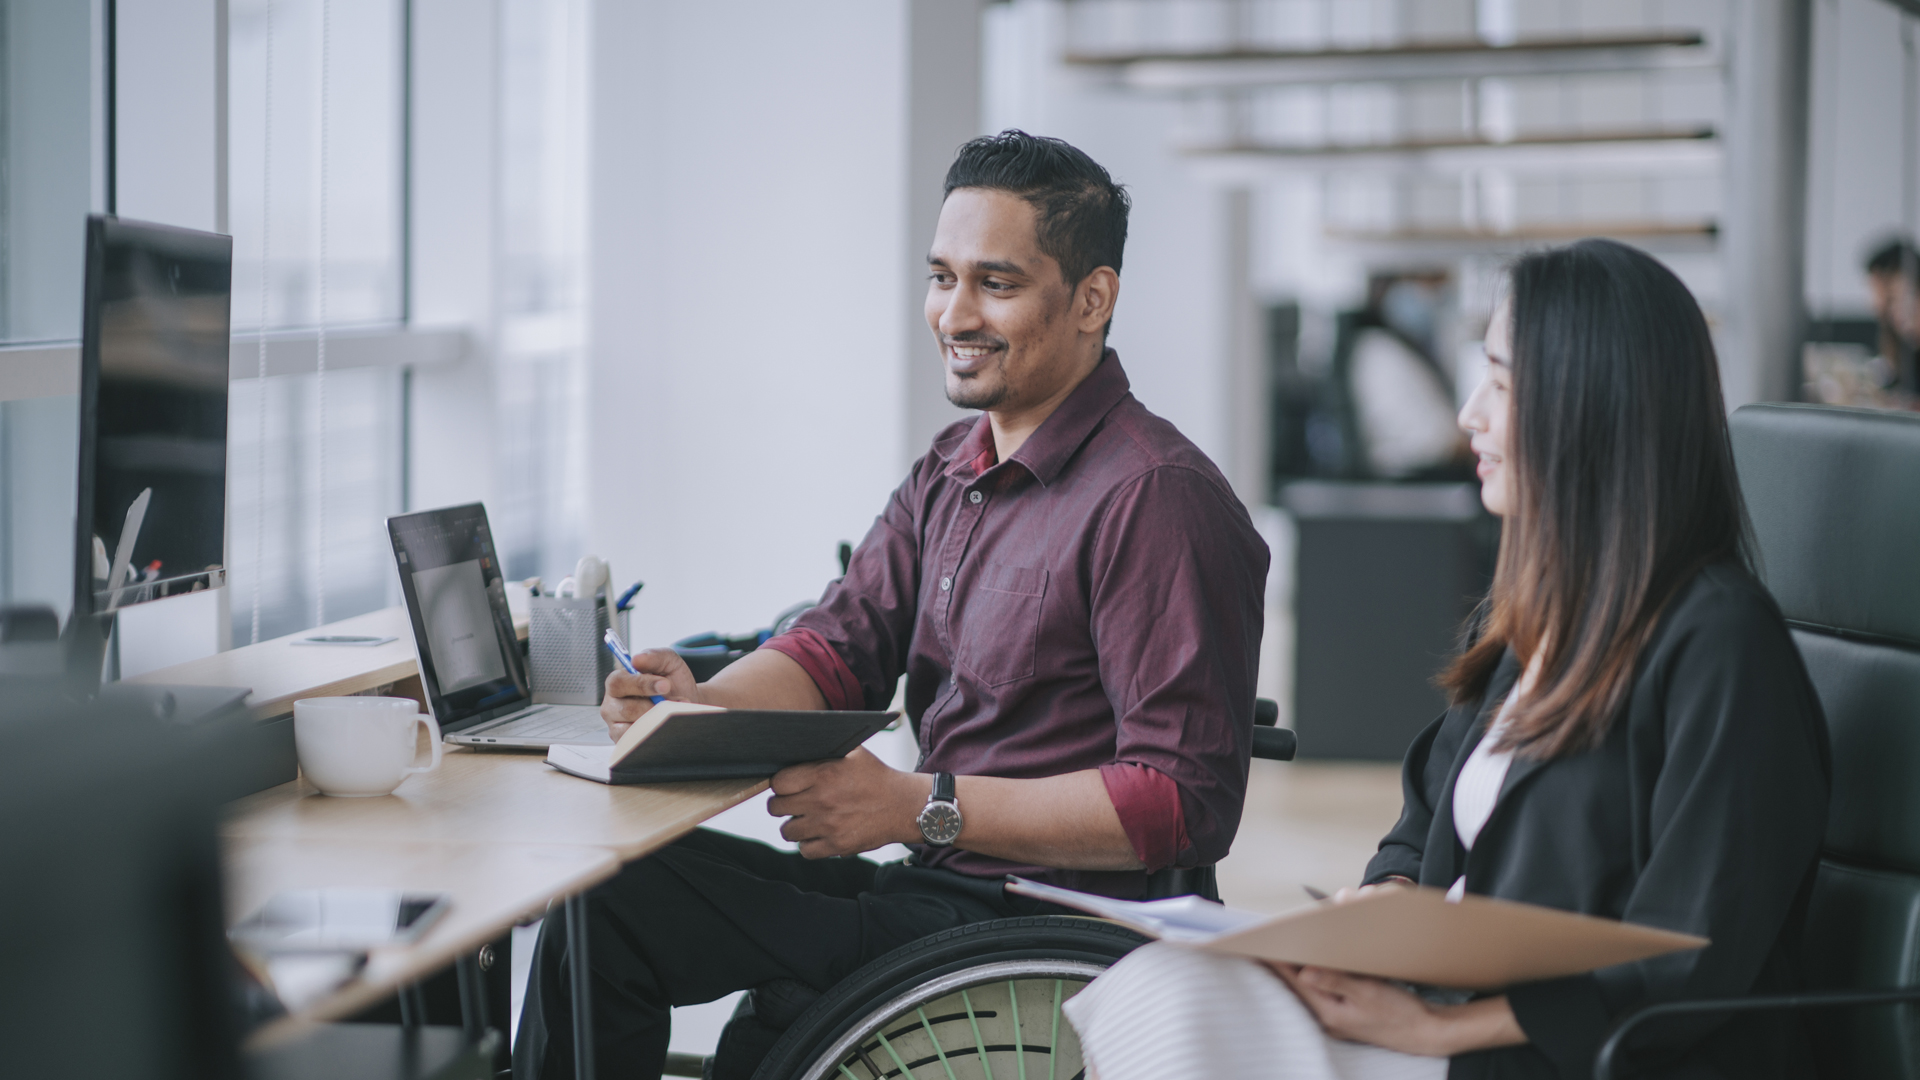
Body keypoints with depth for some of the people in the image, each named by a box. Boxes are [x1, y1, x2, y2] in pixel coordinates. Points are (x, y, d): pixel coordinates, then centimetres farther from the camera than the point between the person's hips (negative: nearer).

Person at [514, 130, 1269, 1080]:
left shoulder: (1157, 500, -16)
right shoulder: (950, 473, 15)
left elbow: (1185, 802, -21)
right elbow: (840, 647, 13)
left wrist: (922, 808, -23)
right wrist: (701, 707, -10)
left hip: (1049, 923, -8)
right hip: (932, 884, 9)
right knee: (607, 888, -3)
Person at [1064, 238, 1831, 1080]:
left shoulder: (1719, 644, -13)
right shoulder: (1528, 614, 16)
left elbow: (1683, 975, -17)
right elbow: (1423, 829, 21)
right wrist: (1385, 902, -3)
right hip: (1453, 1006, 8)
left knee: (1174, 1008, -24)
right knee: (1164, 987, -17)